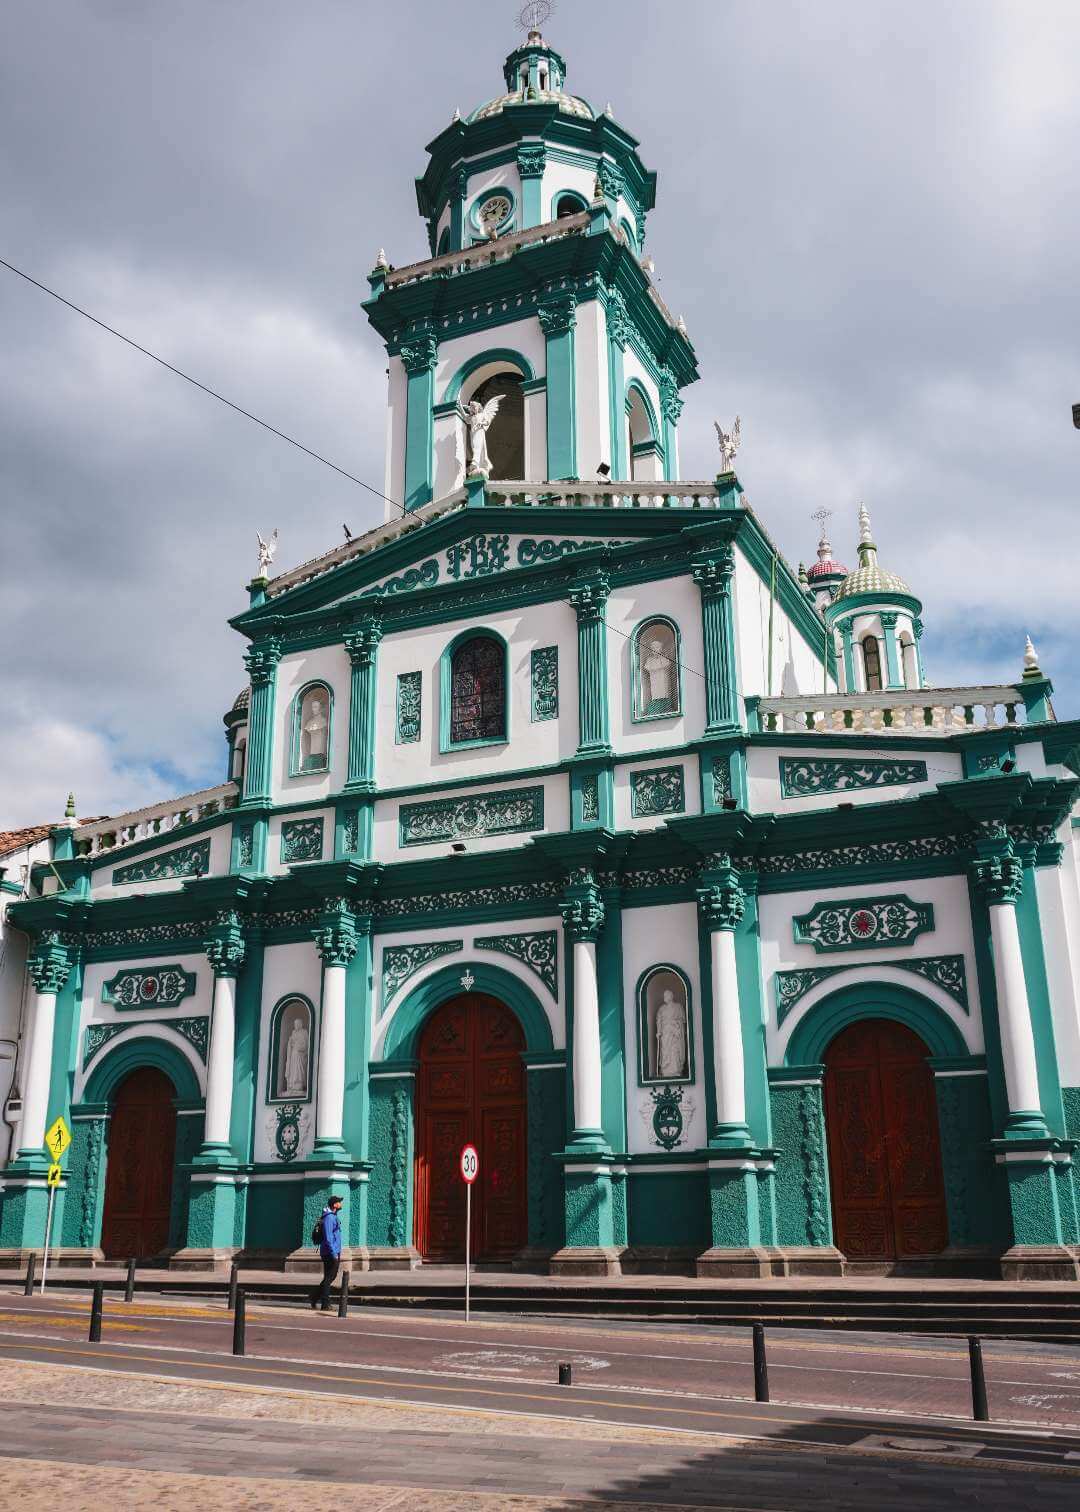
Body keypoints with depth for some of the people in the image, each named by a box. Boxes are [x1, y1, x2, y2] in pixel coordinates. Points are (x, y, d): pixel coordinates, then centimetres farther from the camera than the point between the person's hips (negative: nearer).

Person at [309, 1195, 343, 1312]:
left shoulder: (333, 1217, 15)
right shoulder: (329, 1218, -17)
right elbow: (328, 1238, -23)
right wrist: (334, 1254, -23)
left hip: (334, 1252, 10)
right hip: (330, 1253, -10)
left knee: (332, 1276, 16)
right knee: (328, 1278, -3)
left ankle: (314, 1298, 20)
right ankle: (325, 1305, 4)